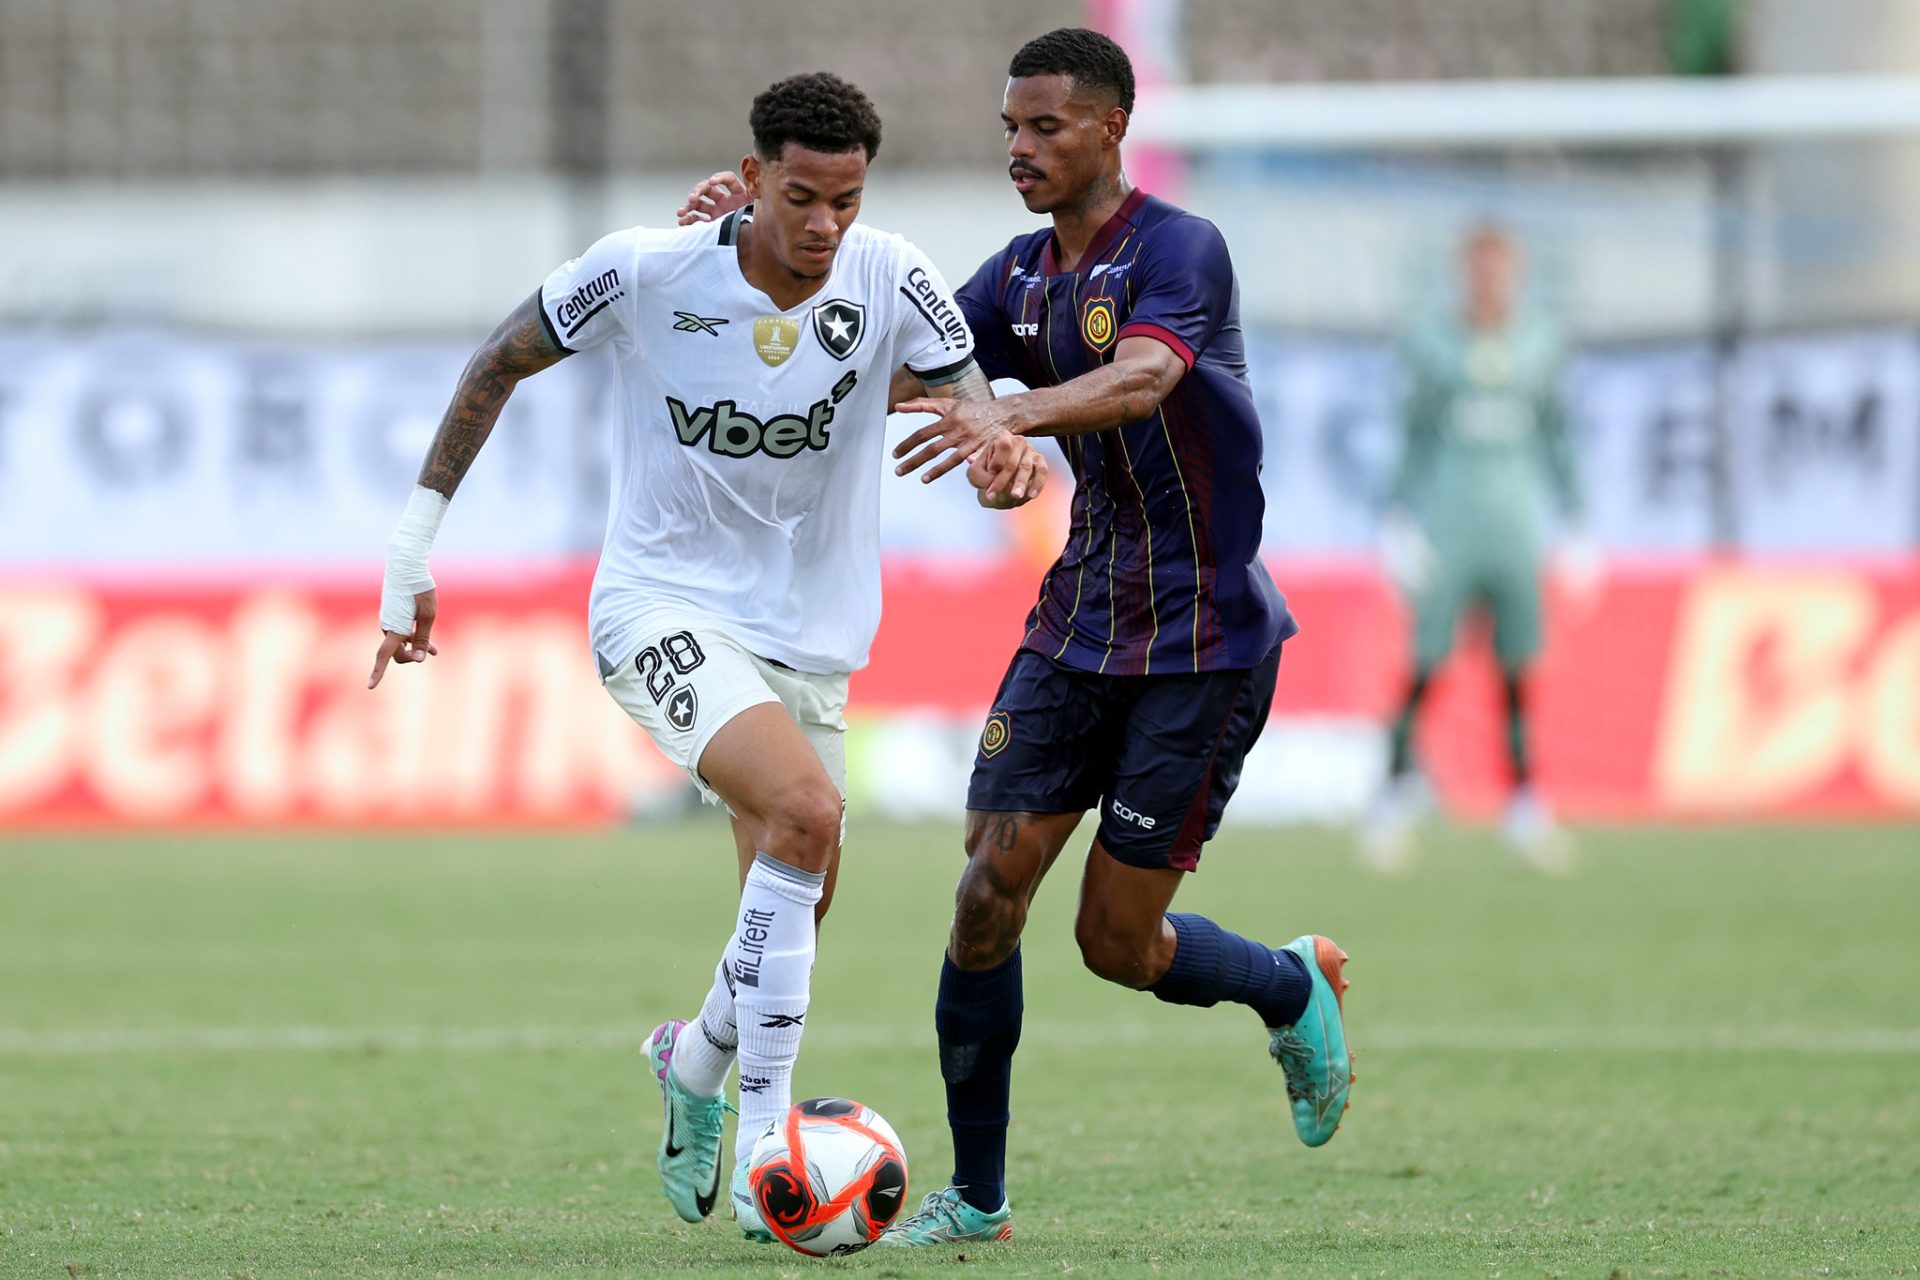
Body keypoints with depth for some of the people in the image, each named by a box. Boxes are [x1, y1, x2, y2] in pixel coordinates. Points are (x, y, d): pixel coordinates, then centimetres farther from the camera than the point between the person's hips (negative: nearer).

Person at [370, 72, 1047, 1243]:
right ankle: (763, 1134, -24)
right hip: (664, 609, -4)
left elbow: (975, 409, -16)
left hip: (805, 639, 4)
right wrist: (414, 547, -2)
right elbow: (499, 364, -1)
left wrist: (1009, 457, -42)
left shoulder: (889, 281, -10)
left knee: (792, 916, 11)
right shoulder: (647, 273, -15)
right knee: (805, 809, -30)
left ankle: (697, 1063, 46)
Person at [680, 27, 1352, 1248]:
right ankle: (976, 1194, 6)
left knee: (1116, 939, -4)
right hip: (1080, 625, 6)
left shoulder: (1180, 249, -16)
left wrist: (1010, 415, -53)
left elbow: (1140, 378, -34)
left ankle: (1294, 987, 29)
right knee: (988, 894, -6)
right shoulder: (1024, 275, 8)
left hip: (1203, 635, -6)